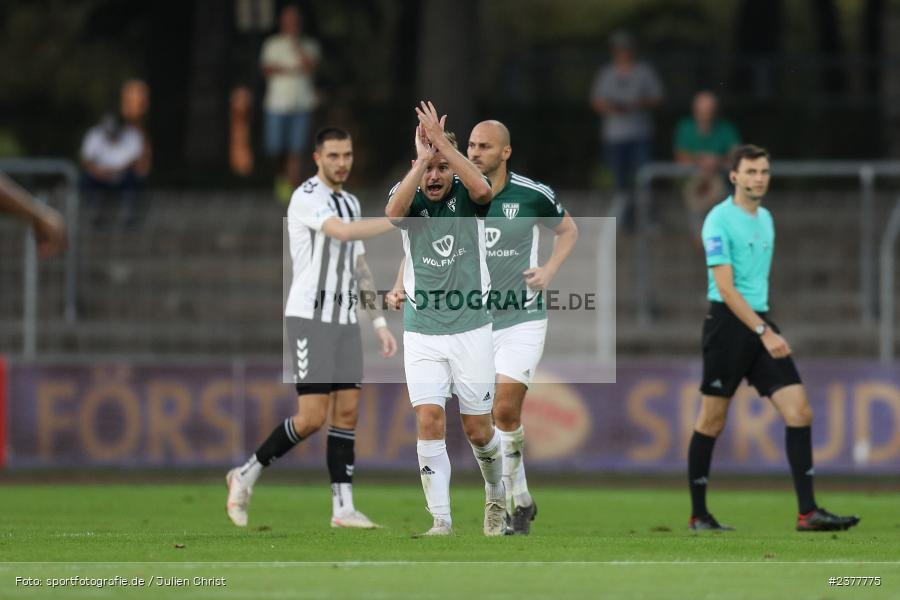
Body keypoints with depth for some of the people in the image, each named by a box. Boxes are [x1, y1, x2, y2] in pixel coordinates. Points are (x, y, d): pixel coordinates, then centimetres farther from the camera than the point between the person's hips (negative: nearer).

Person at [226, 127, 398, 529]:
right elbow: (343, 232, -29)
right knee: (312, 417, -11)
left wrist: (379, 322, 16)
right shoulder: (306, 197, -11)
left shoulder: (350, 203, 16)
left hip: (344, 320, 8)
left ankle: (343, 507, 2)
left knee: (347, 411, 1)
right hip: (310, 317, -8)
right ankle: (247, 475, 6)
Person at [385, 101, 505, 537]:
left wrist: (443, 142, -29)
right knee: (428, 420, -13)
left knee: (477, 430, 6)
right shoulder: (408, 195, -1)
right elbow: (393, 212, -26)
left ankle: (496, 496, 35)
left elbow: (482, 189, -29)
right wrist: (422, 158, -32)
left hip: (471, 329, -1)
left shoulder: (466, 194, -3)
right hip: (422, 333, 1)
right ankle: (441, 520, -8)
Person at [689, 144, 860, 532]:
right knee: (712, 421, 1)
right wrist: (763, 332, -23)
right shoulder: (719, 220, -11)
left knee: (799, 413, -5)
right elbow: (725, 288, -18)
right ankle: (698, 514, 13)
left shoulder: (765, 219, 15)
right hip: (728, 323, -7)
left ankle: (807, 512, -8)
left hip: (760, 323, 7)